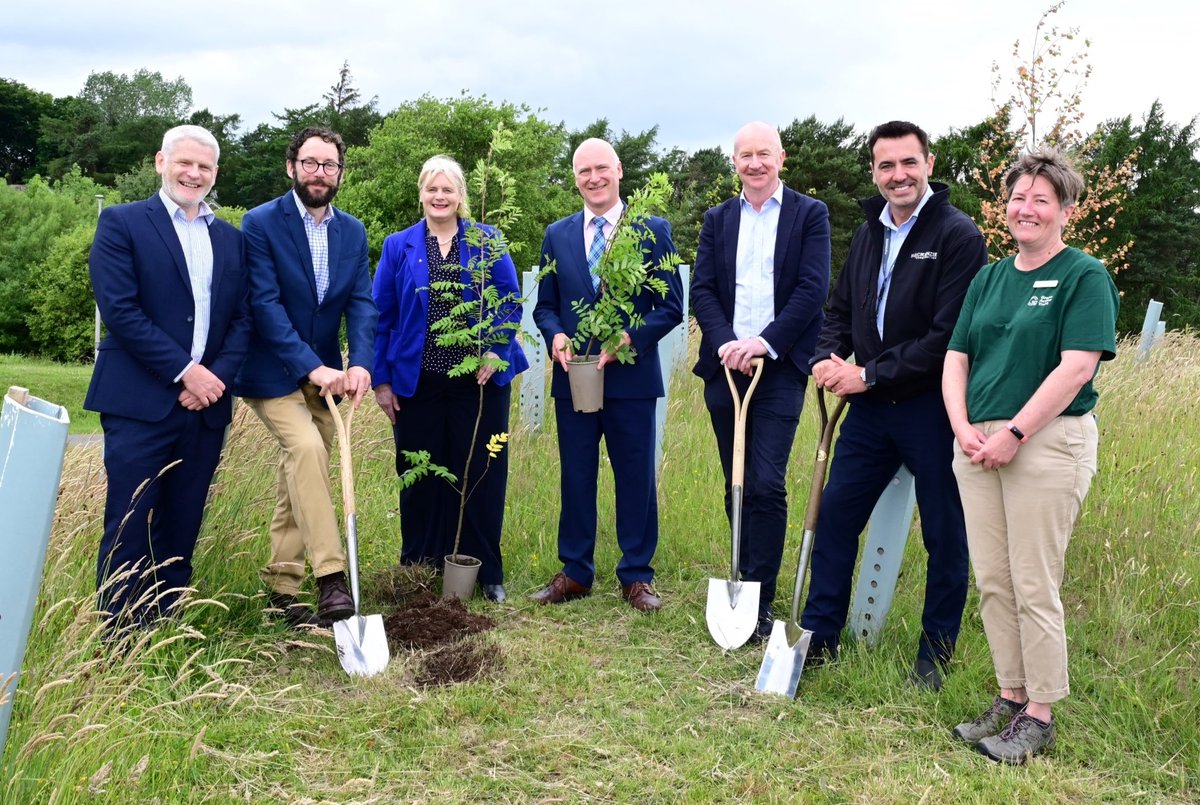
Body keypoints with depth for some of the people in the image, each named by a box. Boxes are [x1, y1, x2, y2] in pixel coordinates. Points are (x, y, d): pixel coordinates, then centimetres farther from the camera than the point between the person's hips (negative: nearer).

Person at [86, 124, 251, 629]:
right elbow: (119, 310, -9)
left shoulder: (230, 239, 16)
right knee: (130, 530, -2)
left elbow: (242, 319, 11)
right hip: (141, 403, -4)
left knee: (181, 531, 8)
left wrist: (217, 378, -6)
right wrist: (184, 371, -13)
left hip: (206, 405, 5)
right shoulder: (122, 223, 1)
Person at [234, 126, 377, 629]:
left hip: (325, 373, 5)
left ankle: (282, 588, 18)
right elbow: (265, 303, -17)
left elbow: (361, 302, -2)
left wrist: (360, 363, -19)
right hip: (273, 371, -5)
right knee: (306, 449, -25)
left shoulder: (352, 232, 6)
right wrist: (311, 366, -25)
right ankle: (331, 580, -26)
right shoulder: (261, 223, -10)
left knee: (298, 476, 8)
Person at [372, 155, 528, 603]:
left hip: (479, 381, -1)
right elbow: (381, 316, 5)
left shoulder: (487, 241, 4)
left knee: (481, 476, 5)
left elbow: (510, 301, 1)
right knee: (420, 479, 9)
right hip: (416, 383, 1)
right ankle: (419, 569, 22)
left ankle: (485, 573, 17)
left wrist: (497, 351, -14)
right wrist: (381, 380, 1)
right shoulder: (399, 247, 6)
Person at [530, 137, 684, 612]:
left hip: (631, 375, -3)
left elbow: (671, 306, -3)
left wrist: (628, 338, -17)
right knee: (575, 478, 10)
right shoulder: (557, 235, 10)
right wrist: (555, 335, -10)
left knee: (636, 479, 5)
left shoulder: (653, 231, 0)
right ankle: (575, 573, 21)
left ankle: (636, 576, 16)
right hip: (573, 376, 3)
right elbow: (544, 305, 12)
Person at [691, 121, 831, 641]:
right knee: (737, 487, 10)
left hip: (780, 367, -4)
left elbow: (813, 289, -6)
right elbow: (702, 290, 6)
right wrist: (726, 343, -11)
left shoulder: (809, 214, 3)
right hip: (725, 366, 4)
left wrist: (764, 342, -16)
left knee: (766, 486, -11)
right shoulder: (717, 219, 14)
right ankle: (749, 586, 21)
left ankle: (759, 604, -5)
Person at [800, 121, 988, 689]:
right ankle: (818, 636, 23)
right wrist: (828, 357, -3)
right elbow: (840, 311, 18)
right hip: (870, 407, 6)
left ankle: (936, 653, 23)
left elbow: (948, 336, -19)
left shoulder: (958, 236, -12)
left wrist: (870, 375, -17)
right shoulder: (868, 233, 11)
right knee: (835, 515, 9)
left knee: (945, 535, 8)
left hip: (933, 408, -6)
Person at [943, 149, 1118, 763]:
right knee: (992, 583, 9)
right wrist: (963, 429, -4)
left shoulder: (1085, 277, -4)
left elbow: (1077, 367, -14)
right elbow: (956, 360, 12)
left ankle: (1039, 716, 10)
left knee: (1034, 587, -2)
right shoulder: (988, 278, 15)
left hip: (1048, 443, -6)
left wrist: (1013, 434, -17)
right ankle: (1011, 699, 23)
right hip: (978, 446, 6)